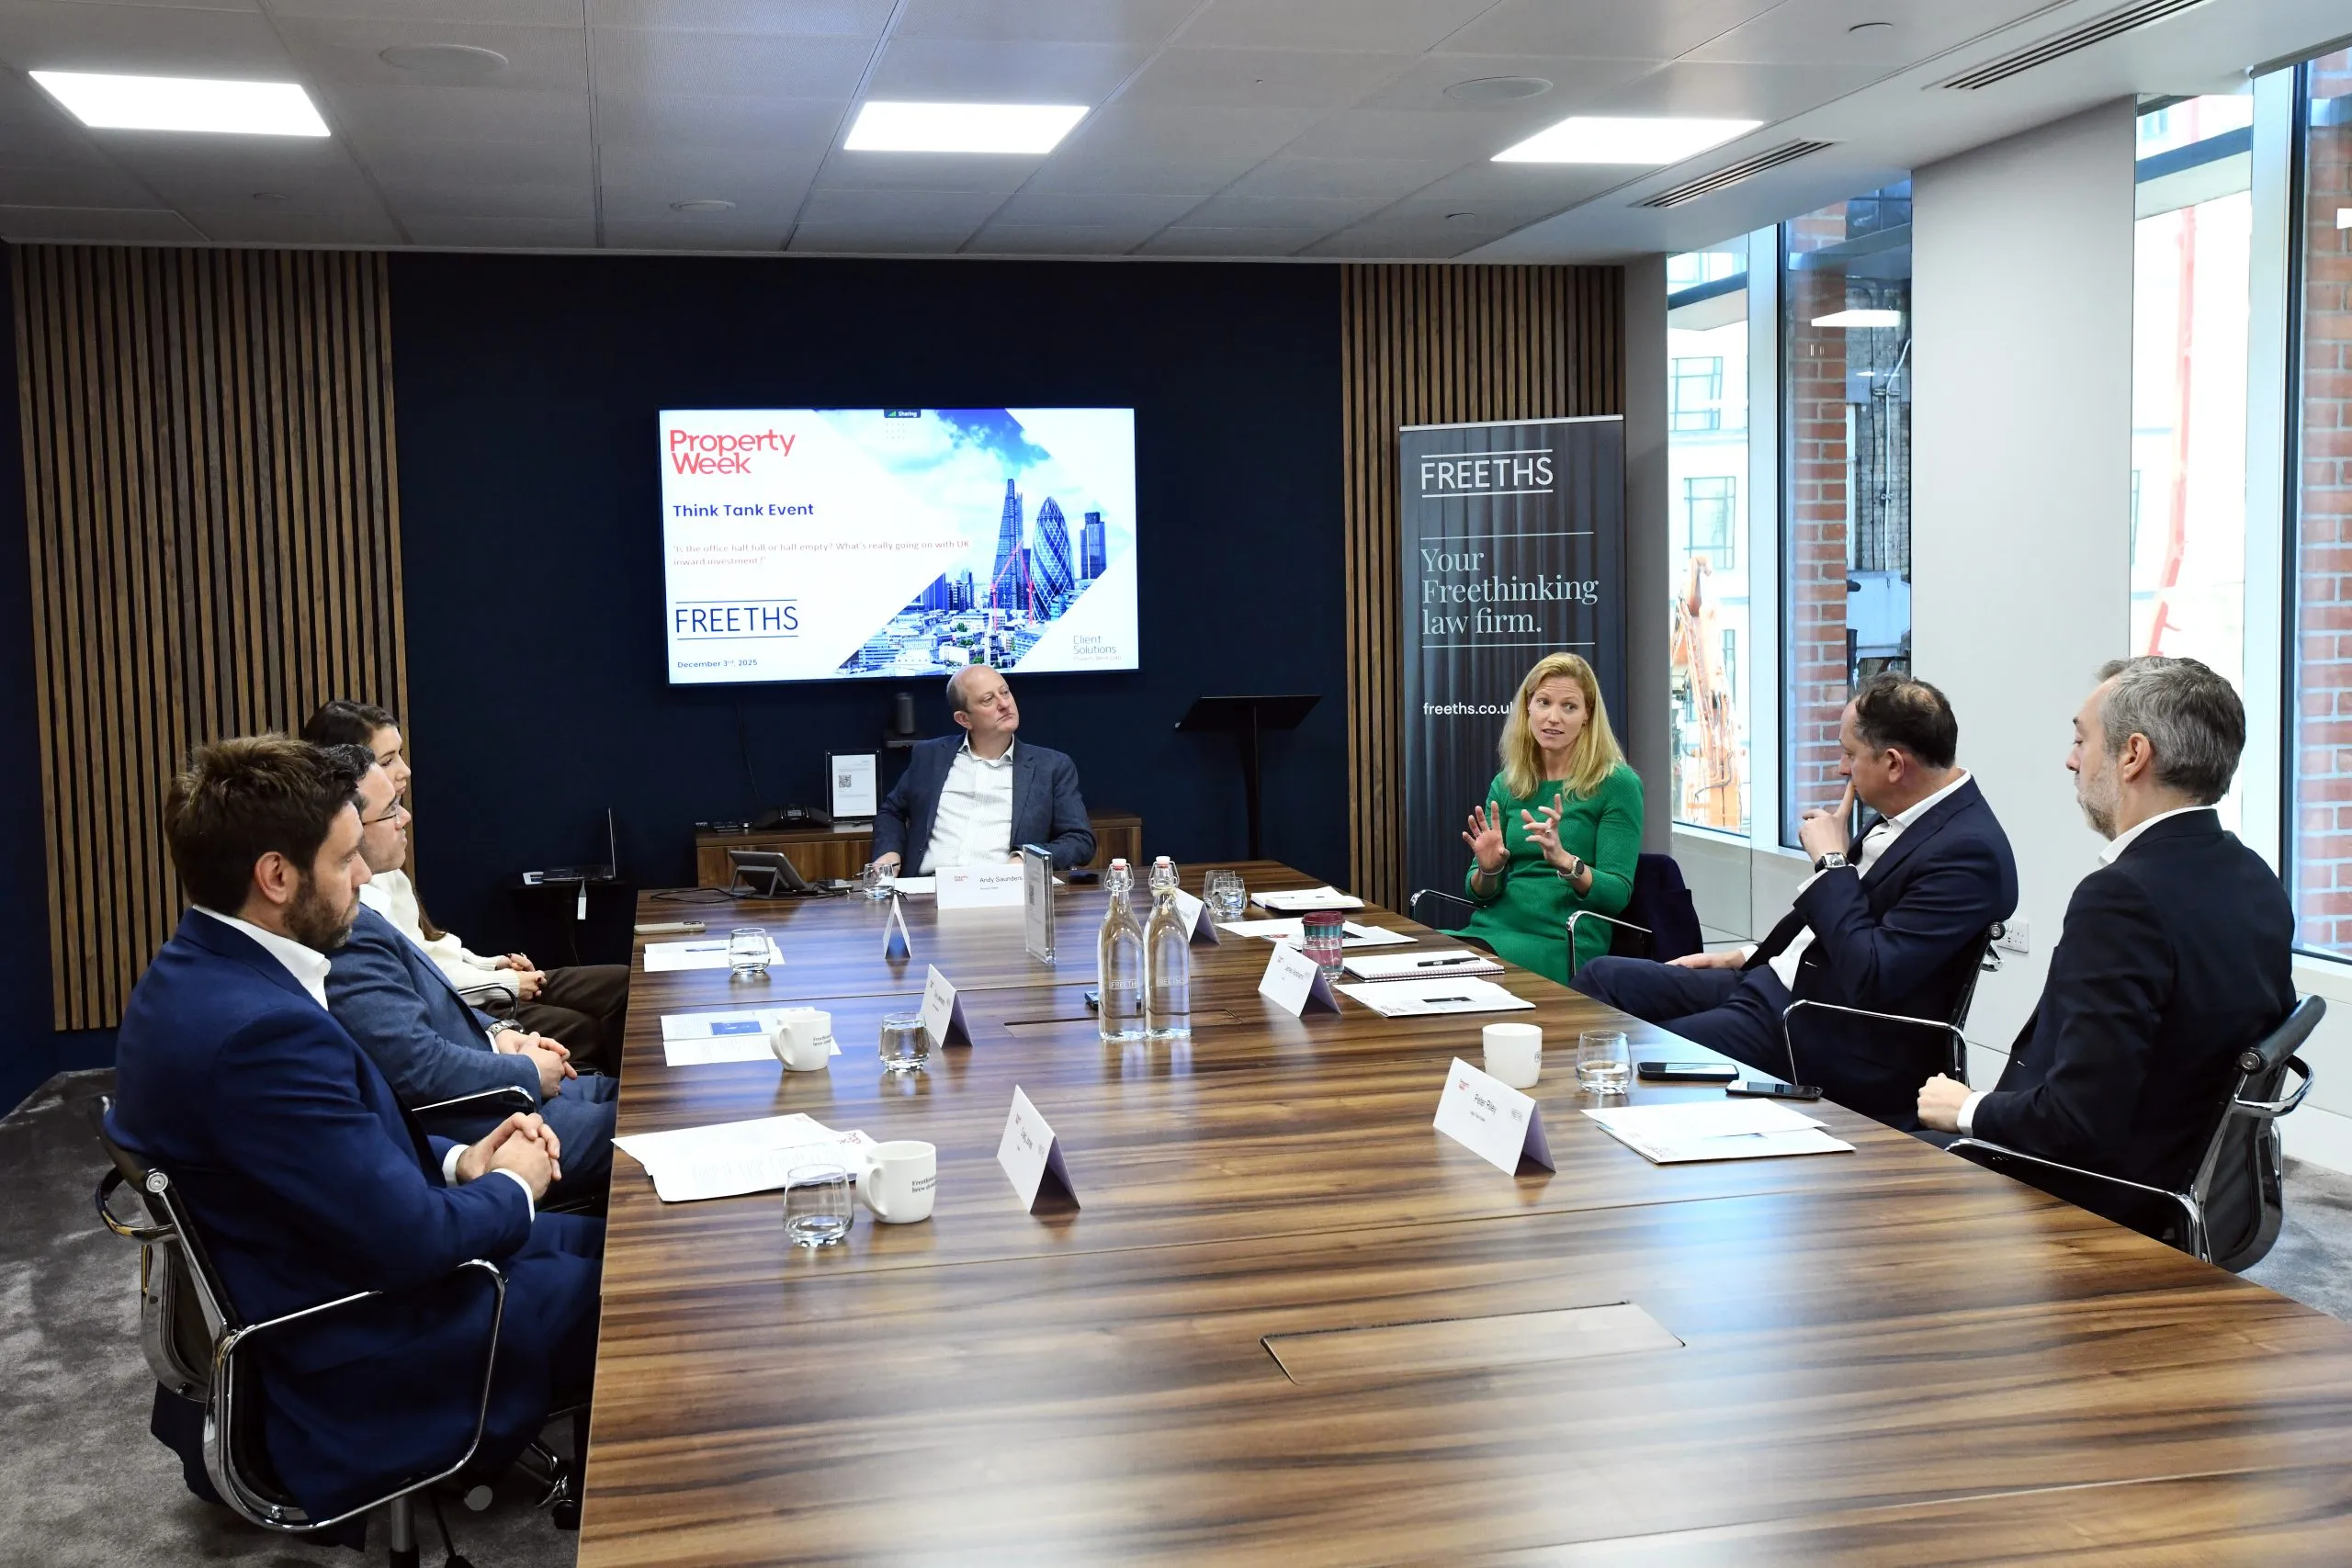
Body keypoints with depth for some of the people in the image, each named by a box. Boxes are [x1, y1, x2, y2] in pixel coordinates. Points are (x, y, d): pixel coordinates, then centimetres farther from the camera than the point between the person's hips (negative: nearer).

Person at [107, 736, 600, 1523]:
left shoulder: (196, 975, 0)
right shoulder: (259, 1028, -32)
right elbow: (411, 1241, -29)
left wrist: (457, 1162, -1)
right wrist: (512, 1186, -10)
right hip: (349, 1372, -10)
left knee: (597, 1239, 18)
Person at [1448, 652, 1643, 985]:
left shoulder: (1617, 784, 0)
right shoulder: (1506, 785, 15)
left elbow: (1617, 894, -5)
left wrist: (1564, 861, -24)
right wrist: (1488, 868, -8)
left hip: (1564, 944, -5)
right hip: (1490, 927, 5)